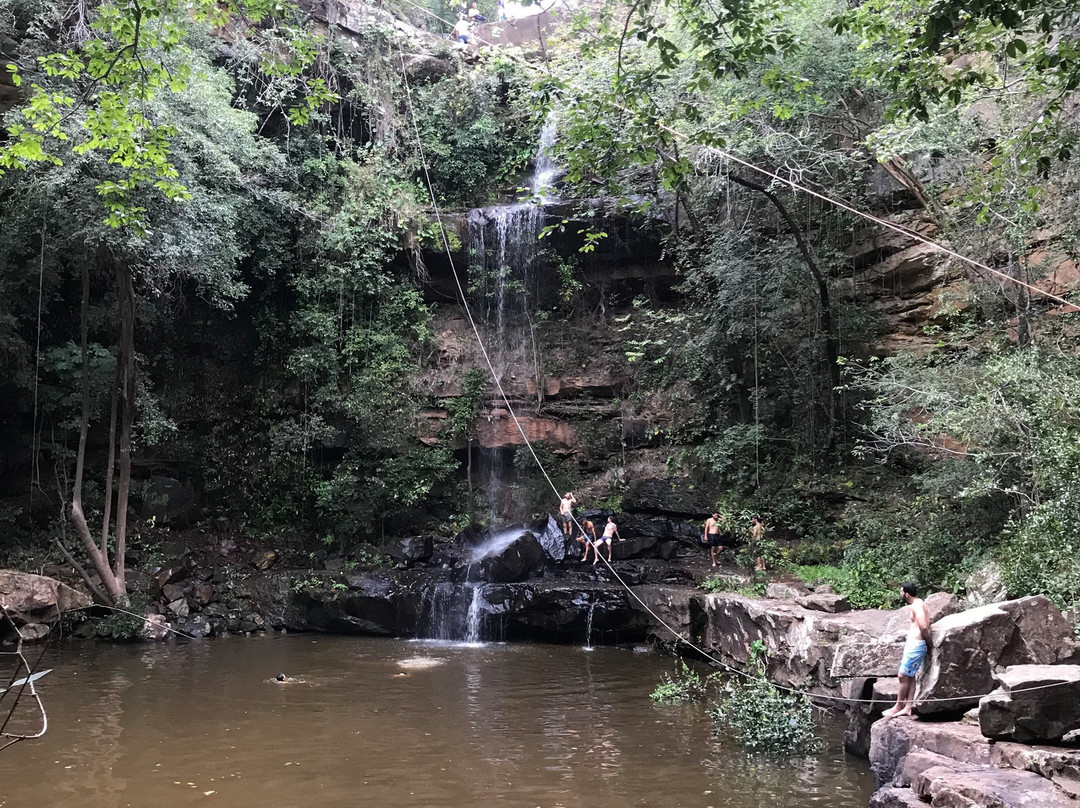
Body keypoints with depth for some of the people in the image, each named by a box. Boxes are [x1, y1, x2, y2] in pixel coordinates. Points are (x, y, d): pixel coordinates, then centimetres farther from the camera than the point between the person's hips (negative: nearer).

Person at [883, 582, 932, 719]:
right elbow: (925, 626, 14)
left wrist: (928, 642, -14)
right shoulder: (918, 604, 15)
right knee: (910, 677, 12)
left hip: (915, 645, -10)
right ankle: (907, 707, 16)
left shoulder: (917, 605, -17)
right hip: (913, 644, 10)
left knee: (903, 676, -2)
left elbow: (924, 626, -27)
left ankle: (898, 707, 7)